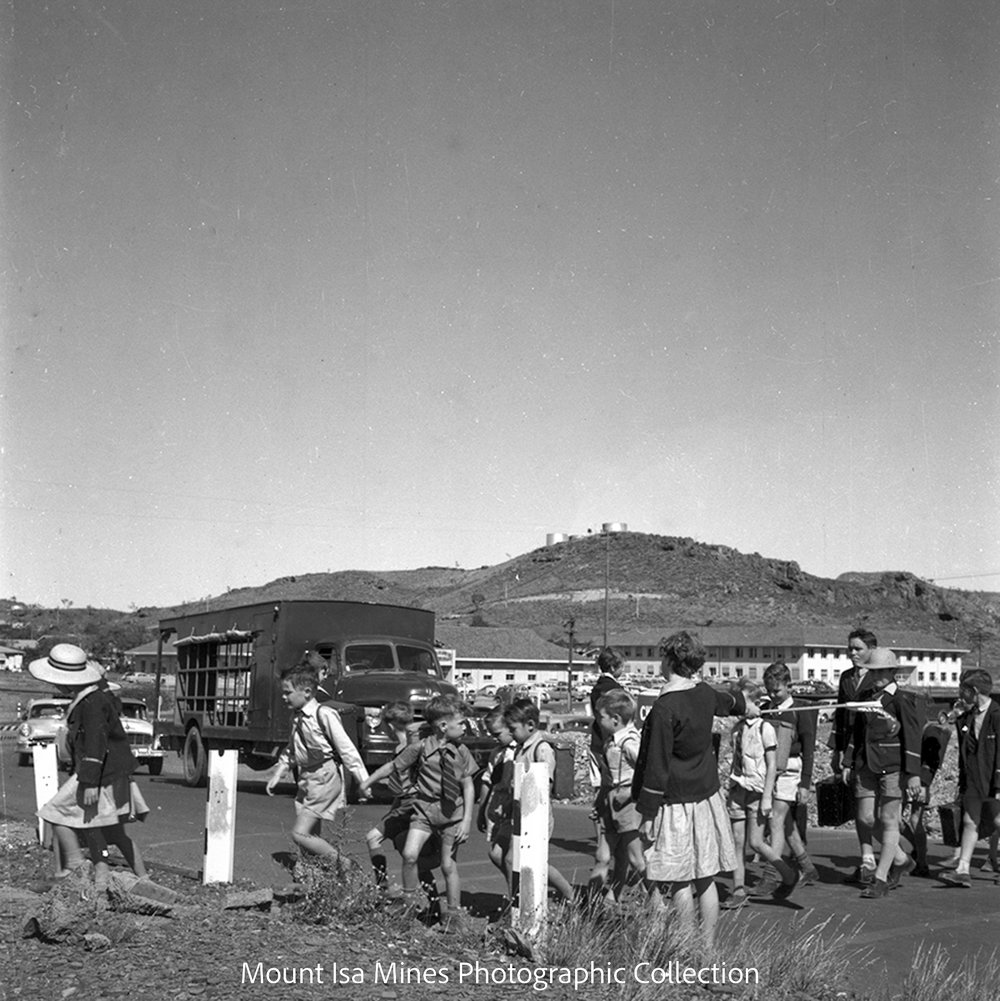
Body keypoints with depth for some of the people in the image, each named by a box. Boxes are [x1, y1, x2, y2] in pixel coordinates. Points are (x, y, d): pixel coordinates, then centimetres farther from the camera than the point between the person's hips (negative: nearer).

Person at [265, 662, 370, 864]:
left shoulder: (324, 714, -16)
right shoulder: (296, 716, 8)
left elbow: (346, 749, -15)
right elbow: (291, 750, 22)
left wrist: (364, 781, -14)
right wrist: (278, 773, 13)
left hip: (325, 778, -8)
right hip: (305, 779, 8)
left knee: (300, 834, -14)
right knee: (312, 837, 8)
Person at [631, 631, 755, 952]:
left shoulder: (664, 709, -20)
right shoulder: (706, 694, 2)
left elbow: (656, 768, -19)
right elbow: (730, 701, 28)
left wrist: (648, 815, -14)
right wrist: (749, 706, 51)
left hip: (676, 805, -7)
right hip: (707, 798, 7)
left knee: (680, 882, 0)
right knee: (706, 879, 12)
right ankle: (708, 949, 19)